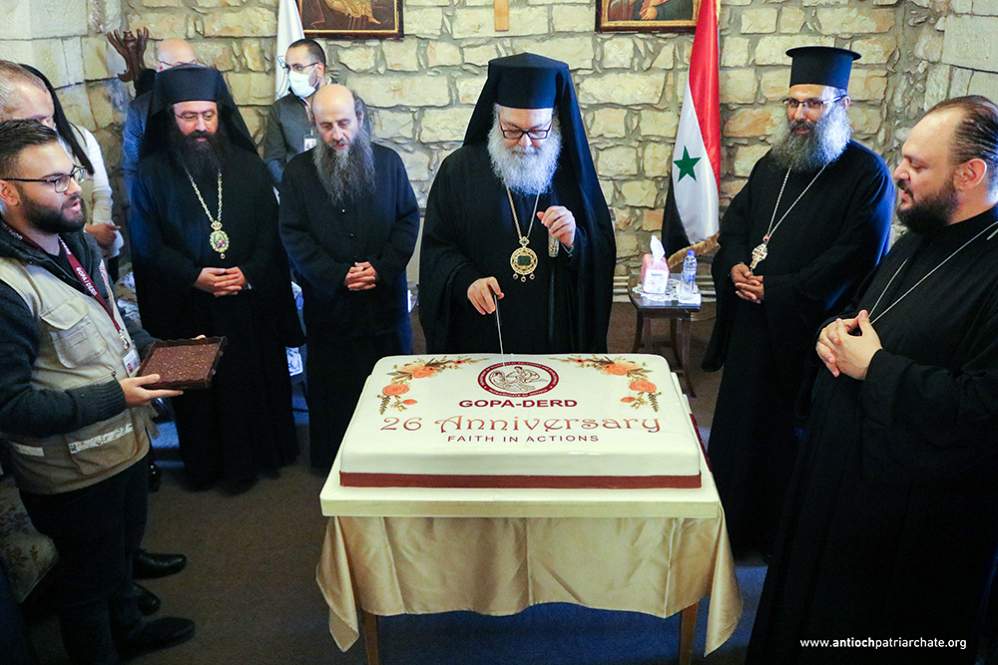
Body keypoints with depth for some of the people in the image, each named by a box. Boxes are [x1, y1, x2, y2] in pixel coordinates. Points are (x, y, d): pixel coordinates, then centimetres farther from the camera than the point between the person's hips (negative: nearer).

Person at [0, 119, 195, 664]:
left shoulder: (77, 243, 1)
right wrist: (116, 396, -27)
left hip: (124, 442, 9)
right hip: (74, 472, -9)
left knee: (124, 545, 30)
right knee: (89, 578, 15)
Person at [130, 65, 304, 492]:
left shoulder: (247, 165, 3)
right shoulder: (153, 173, -1)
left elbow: (270, 230, 2)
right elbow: (147, 245, -2)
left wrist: (249, 273, -13)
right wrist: (194, 277, -15)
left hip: (251, 302, 2)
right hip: (189, 308, -1)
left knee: (256, 379, 8)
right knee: (200, 389, 6)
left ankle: (260, 454, 27)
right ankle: (208, 465, 24)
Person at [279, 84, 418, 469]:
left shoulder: (388, 162, 3)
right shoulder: (299, 171, -1)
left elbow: (409, 218, 1)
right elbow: (293, 235, -5)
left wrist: (383, 268, -12)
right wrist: (337, 276, -15)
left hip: (386, 300, 1)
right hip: (329, 305, -1)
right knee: (333, 386, 8)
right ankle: (333, 463, 25)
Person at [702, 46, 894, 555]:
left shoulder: (866, 174, -10)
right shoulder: (773, 164, 11)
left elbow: (854, 258, -16)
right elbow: (735, 219, 16)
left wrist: (777, 289, -17)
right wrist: (734, 266, -5)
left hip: (809, 332, -6)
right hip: (752, 327, 6)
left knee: (790, 435, 6)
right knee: (739, 423, 13)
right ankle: (736, 527, 30)